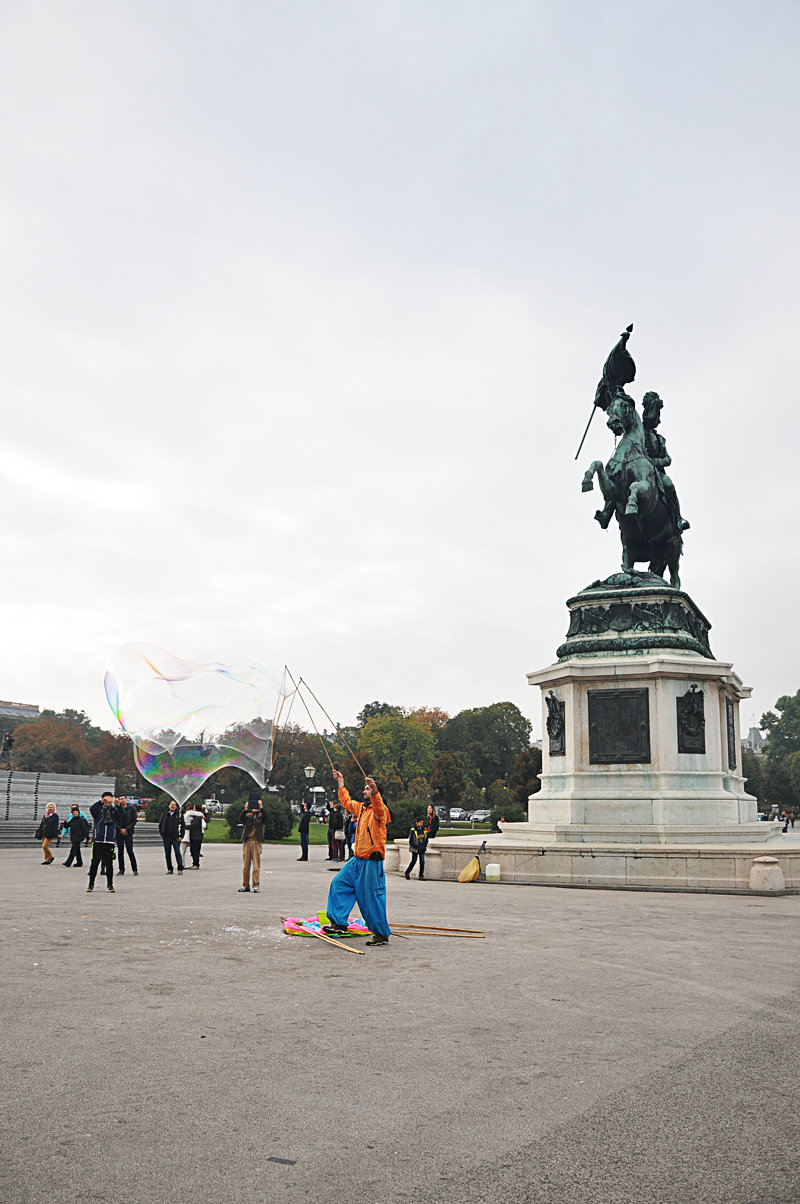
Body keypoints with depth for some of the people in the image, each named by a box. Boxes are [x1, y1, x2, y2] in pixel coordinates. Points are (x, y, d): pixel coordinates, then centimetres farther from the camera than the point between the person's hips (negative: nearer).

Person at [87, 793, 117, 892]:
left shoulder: (114, 810, 9)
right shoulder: (99, 809, 6)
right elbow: (92, 809, -14)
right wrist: (101, 802, -29)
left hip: (110, 841, 1)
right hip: (97, 840, -1)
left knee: (109, 864, 4)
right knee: (94, 863, 2)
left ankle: (110, 884, 13)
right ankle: (91, 884, 13)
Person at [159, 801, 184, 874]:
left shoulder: (179, 815, 2)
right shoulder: (164, 814, 8)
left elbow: (183, 826, 4)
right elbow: (160, 825, 14)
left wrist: (181, 836, -4)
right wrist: (162, 834, 6)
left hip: (175, 838, -3)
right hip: (166, 838, 3)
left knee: (177, 853, -7)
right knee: (167, 854, 6)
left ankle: (180, 869, -4)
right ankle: (170, 869, 14)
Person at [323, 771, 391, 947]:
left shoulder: (380, 810, -12)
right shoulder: (361, 808, 14)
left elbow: (378, 808, -38)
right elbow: (347, 802, 33)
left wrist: (375, 791, -55)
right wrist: (341, 783, 37)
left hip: (372, 862, -9)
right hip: (357, 860, 9)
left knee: (372, 898, -5)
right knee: (339, 884, 12)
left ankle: (382, 934, 5)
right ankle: (339, 923, 19)